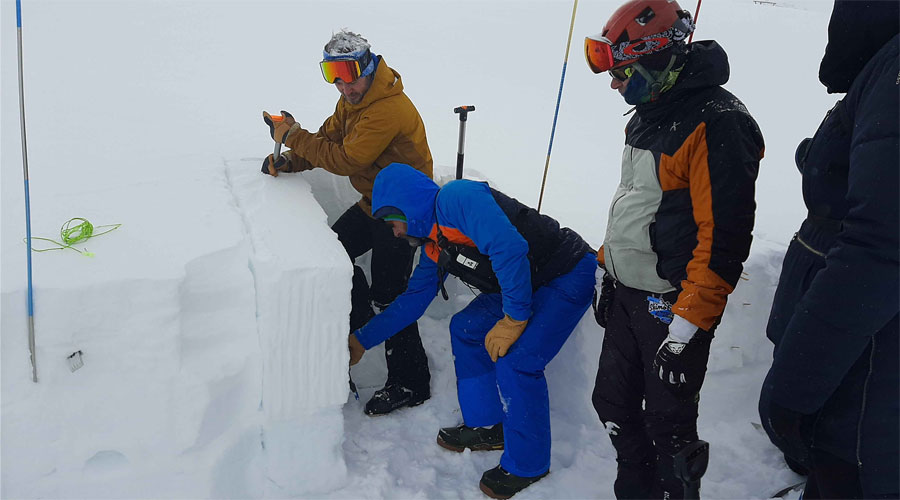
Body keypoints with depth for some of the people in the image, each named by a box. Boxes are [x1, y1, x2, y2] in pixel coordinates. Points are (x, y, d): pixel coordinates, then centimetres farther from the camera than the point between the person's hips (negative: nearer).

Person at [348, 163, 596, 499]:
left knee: (515, 361, -19)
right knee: (466, 328, 10)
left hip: (570, 273, -10)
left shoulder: (456, 198, -22)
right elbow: (412, 300, 17)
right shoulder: (434, 247, 9)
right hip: (526, 282, 10)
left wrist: (514, 319, -26)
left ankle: (526, 466, 2)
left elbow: (509, 248, -33)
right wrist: (362, 339, 19)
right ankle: (487, 427, 22)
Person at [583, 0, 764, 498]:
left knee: (667, 423, 5)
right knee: (613, 402, 18)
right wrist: (608, 268, 21)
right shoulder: (649, 115, 10)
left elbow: (724, 236, -23)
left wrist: (687, 324, -23)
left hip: (672, 304, -9)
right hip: (626, 294, 9)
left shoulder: (717, 125, -20)